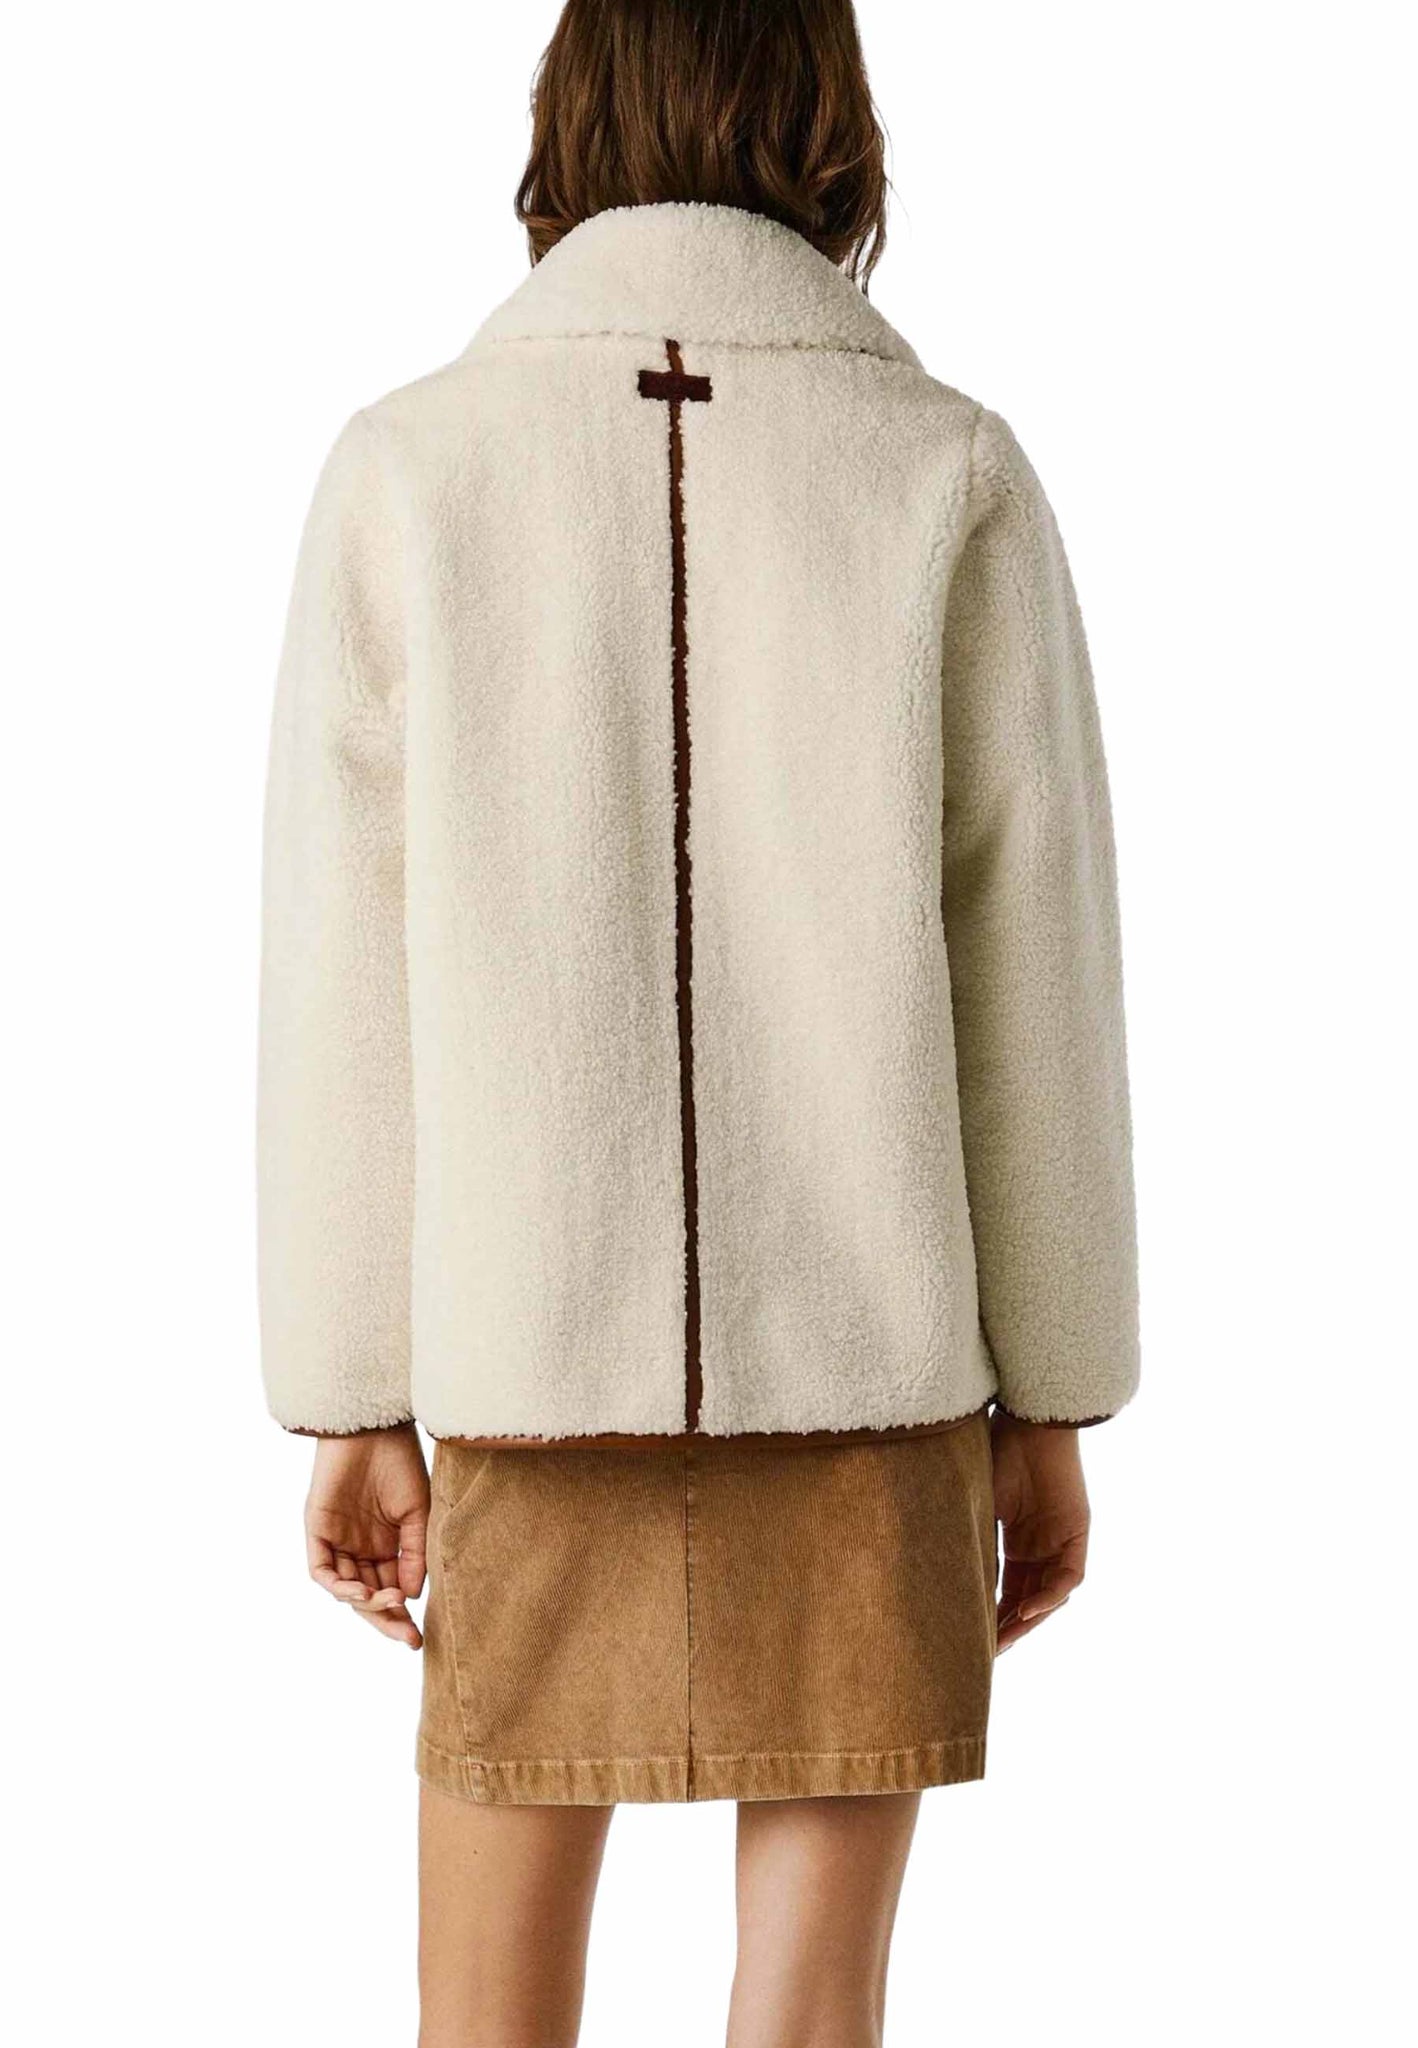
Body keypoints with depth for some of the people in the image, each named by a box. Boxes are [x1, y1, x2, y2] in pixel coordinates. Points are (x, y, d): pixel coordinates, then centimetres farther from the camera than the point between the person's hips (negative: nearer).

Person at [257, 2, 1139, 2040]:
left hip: (534, 1346, 1)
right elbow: (1032, 968, -3)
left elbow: (348, 983, -2)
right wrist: (1051, 1405, 6)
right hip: (867, 1348, 0)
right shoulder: (952, 473, -3)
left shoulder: (408, 465, -2)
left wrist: (350, 1408, 5)